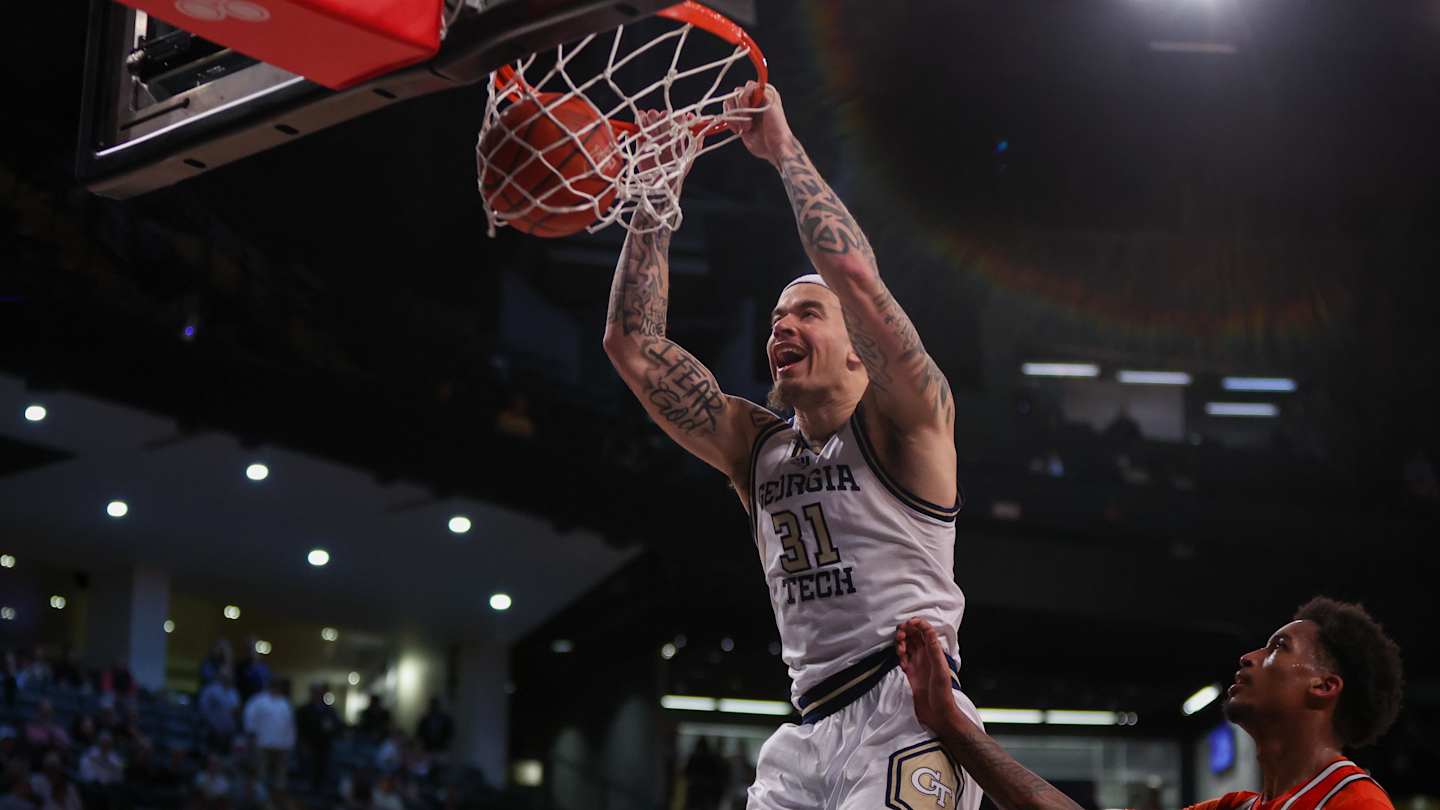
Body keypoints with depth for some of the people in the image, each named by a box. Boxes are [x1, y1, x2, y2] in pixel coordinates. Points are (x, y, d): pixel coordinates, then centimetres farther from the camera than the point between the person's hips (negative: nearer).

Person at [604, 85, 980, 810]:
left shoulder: (904, 424, 2)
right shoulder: (757, 450, 19)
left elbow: (855, 273, -14)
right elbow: (631, 343, 16)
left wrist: (783, 148, -4)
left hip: (904, 713, -6)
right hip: (808, 731, 6)